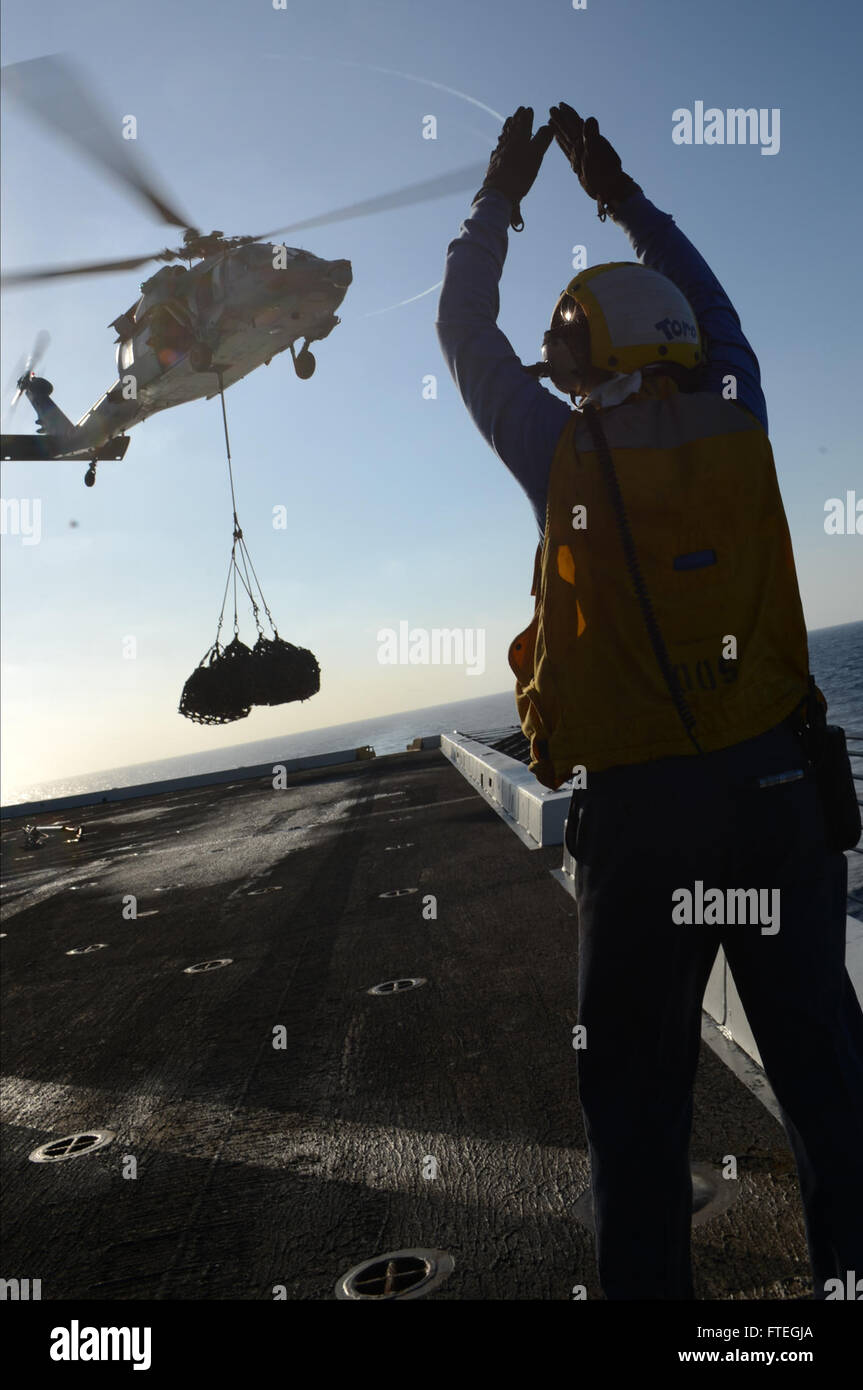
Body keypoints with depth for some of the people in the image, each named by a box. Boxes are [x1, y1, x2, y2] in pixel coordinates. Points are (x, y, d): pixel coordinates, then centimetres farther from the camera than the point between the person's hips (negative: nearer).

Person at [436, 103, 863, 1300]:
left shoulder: (567, 457, -3)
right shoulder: (737, 426, 6)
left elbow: (465, 336, 12)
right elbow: (714, 313, 27)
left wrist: (499, 198, 25)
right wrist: (620, 193, 35)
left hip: (640, 809, -3)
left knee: (638, 1090, 9)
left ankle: (651, 1284, 18)